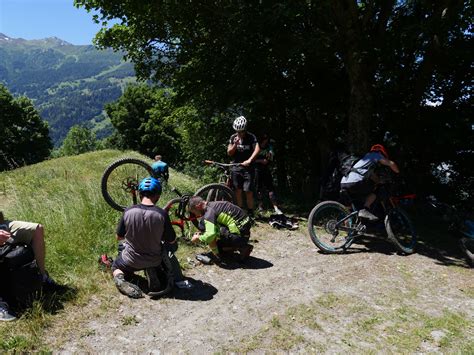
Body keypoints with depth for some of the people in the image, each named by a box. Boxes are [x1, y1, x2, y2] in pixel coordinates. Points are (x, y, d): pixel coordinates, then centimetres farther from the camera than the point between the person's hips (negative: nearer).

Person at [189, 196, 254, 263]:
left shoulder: (209, 212, -13)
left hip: (239, 236, -9)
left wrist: (198, 238, -5)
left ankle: (217, 255, 1)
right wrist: (202, 233, 19)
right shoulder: (215, 204, 14)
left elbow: (211, 235, -25)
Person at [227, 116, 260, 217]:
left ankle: (250, 213, 4)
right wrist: (235, 144, -15)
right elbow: (229, 153, 2)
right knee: (238, 190, 7)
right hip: (236, 167, 3)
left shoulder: (251, 137, -6)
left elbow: (257, 149, -20)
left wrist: (249, 160, -32)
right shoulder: (233, 137, 4)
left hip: (248, 168, -3)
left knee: (248, 191, -7)